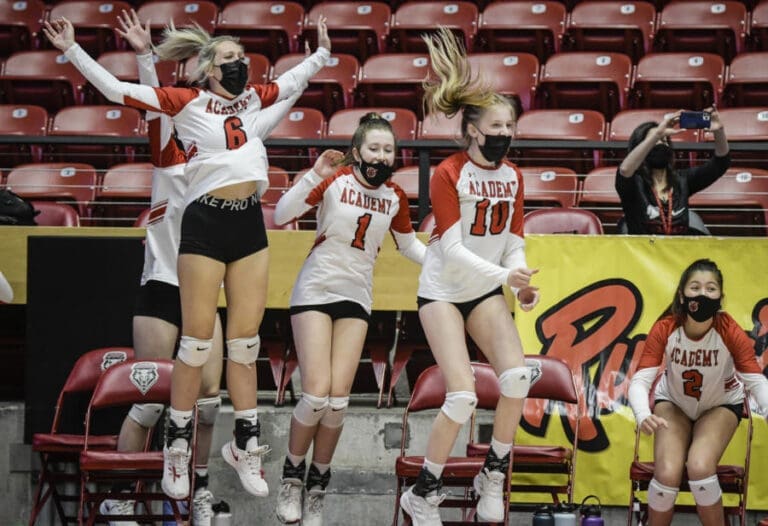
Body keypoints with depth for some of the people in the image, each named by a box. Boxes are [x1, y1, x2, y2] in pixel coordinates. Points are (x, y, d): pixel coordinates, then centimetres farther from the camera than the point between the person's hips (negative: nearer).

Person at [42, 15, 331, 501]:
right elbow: (118, 90, -5)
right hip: (206, 223, -5)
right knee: (197, 340, -3)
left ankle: (245, 446, 15)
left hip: (249, 223, 5)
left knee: (245, 340, 8)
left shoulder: (253, 96, 13)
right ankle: (177, 449, 7)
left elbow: (295, 80, 32)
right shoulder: (188, 102, -2)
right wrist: (72, 51, -8)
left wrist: (322, 51, 38)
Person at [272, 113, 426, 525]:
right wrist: (314, 177, -30)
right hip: (316, 291, -3)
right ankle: (292, 476, 10)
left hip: (356, 299, 3)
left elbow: (409, 245, 17)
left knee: (338, 398, -4)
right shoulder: (334, 181, -12)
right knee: (317, 394, -12)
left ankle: (317, 488, 12)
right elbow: (281, 216, -18)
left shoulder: (395, 197, 1)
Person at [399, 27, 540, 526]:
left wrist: (521, 281, -15)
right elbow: (453, 248, -21)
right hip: (444, 291, -5)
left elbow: (514, 242, 5)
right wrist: (503, 275, -31)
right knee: (463, 396, -16)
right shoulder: (449, 174, -16)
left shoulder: (513, 176, 2)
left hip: (486, 292, 5)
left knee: (518, 376, -16)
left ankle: (493, 476, 3)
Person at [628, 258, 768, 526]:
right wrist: (643, 415, -52)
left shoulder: (730, 332, -27)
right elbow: (640, 380, -30)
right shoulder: (664, 329, -26)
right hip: (673, 403, 1)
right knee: (667, 474, -22)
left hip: (720, 405, -1)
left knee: (700, 467, -28)